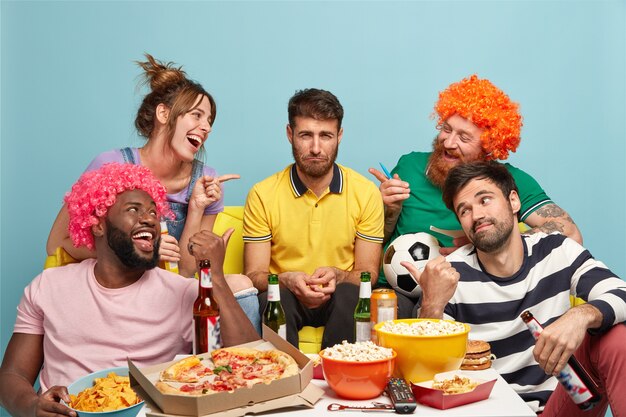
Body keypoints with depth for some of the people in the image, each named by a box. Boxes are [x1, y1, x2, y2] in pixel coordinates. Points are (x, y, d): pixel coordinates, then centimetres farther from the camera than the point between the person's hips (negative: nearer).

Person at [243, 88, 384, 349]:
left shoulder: (366, 193, 1)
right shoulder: (263, 195, -1)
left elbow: (368, 273, 3)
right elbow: (254, 274, -2)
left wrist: (337, 275, -20)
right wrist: (287, 280, -24)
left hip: (338, 299, 1)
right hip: (287, 297, -1)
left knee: (351, 294, -33)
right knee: (275, 297, -34)